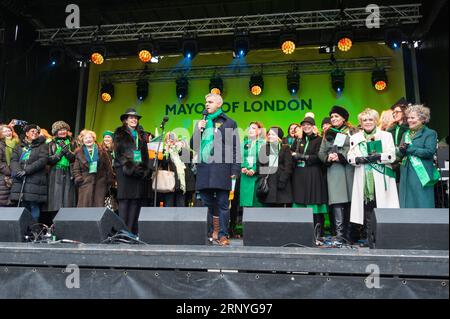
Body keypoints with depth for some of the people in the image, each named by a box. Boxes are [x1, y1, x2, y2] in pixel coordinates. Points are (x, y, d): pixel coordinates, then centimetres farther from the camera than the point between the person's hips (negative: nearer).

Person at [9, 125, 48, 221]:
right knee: (23, 207, 6)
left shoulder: (43, 146, 9)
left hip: (35, 180, -3)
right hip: (20, 181, 3)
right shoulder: (19, 146, 20)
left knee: (34, 206, -5)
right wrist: (17, 171, -14)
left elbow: (43, 160, -6)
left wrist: (26, 170, -14)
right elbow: (13, 160, 7)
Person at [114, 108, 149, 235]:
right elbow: (118, 152, -2)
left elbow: (145, 152, 17)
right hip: (125, 170, -4)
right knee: (125, 198, -7)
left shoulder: (141, 134, 21)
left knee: (137, 199, -1)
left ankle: (132, 231, 2)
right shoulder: (120, 133, 8)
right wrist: (128, 166, -13)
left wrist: (144, 168, 2)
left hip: (139, 170, 4)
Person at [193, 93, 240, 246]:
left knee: (222, 204, -2)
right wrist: (198, 130, 3)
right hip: (203, 170, 5)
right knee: (206, 204, 7)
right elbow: (193, 145, 20)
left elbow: (235, 147, 1)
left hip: (221, 170, -4)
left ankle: (223, 235, 2)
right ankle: (207, 234, 14)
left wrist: (235, 169, -8)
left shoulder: (229, 123, 7)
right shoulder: (202, 123, 21)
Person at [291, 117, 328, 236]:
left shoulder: (319, 140, 3)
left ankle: (318, 233, -2)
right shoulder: (298, 141, 19)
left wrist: (300, 156, -5)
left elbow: (318, 157, -8)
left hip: (313, 176, -4)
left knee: (314, 205, -7)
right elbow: (290, 155, 10)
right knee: (300, 205, 1)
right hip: (299, 176, 4)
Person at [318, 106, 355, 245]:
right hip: (333, 171, 2)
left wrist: (341, 157, -12)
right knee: (337, 202, -8)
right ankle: (340, 235, -10)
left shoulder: (351, 132, 7)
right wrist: (327, 158, -4)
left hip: (349, 170, -2)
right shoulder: (328, 133, 19)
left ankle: (349, 234, 8)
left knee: (350, 201, -1)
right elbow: (321, 152, 16)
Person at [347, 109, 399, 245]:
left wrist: (377, 157, -14)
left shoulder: (386, 135, 11)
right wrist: (359, 159, -12)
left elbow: (391, 156, 0)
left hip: (381, 178, -1)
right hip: (363, 178, 1)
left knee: (381, 205, -6)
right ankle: (368, 236, 4)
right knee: (367, 206, -2)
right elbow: (350, 157, 8)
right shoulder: (355, 138, 16)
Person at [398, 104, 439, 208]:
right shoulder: (406, 134, 17)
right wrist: (402, 150, -11)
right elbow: (400, 154, 13)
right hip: (406, 175, 6)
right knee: (407, 204, 8)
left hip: (422, 175, -6)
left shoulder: (430, 133, -1)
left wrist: (409, 148, -14)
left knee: (423, 204, -3)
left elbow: (429, 152, -15)